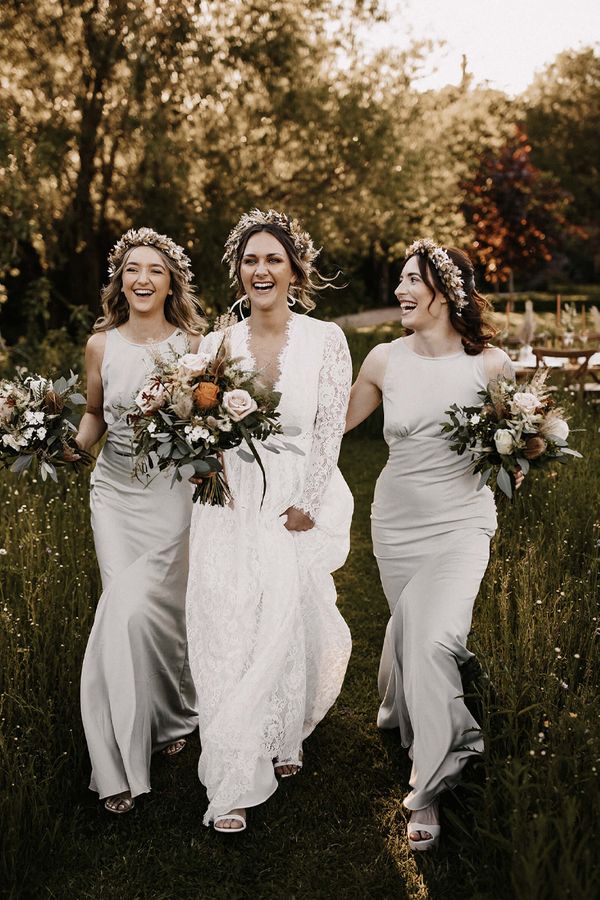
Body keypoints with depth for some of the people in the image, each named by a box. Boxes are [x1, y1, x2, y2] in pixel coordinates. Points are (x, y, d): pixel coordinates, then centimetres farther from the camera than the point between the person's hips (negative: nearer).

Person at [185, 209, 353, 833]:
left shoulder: (325, 341, 1)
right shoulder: (217, 344, 8)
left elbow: (329, 431, -3)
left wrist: (306, 506, -9)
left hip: (299, 501, -1)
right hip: (230, 503, 2)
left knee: (284, 626, 1)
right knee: (226, 633, -3)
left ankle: (283, 738, 30)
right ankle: (232, 784, 6)